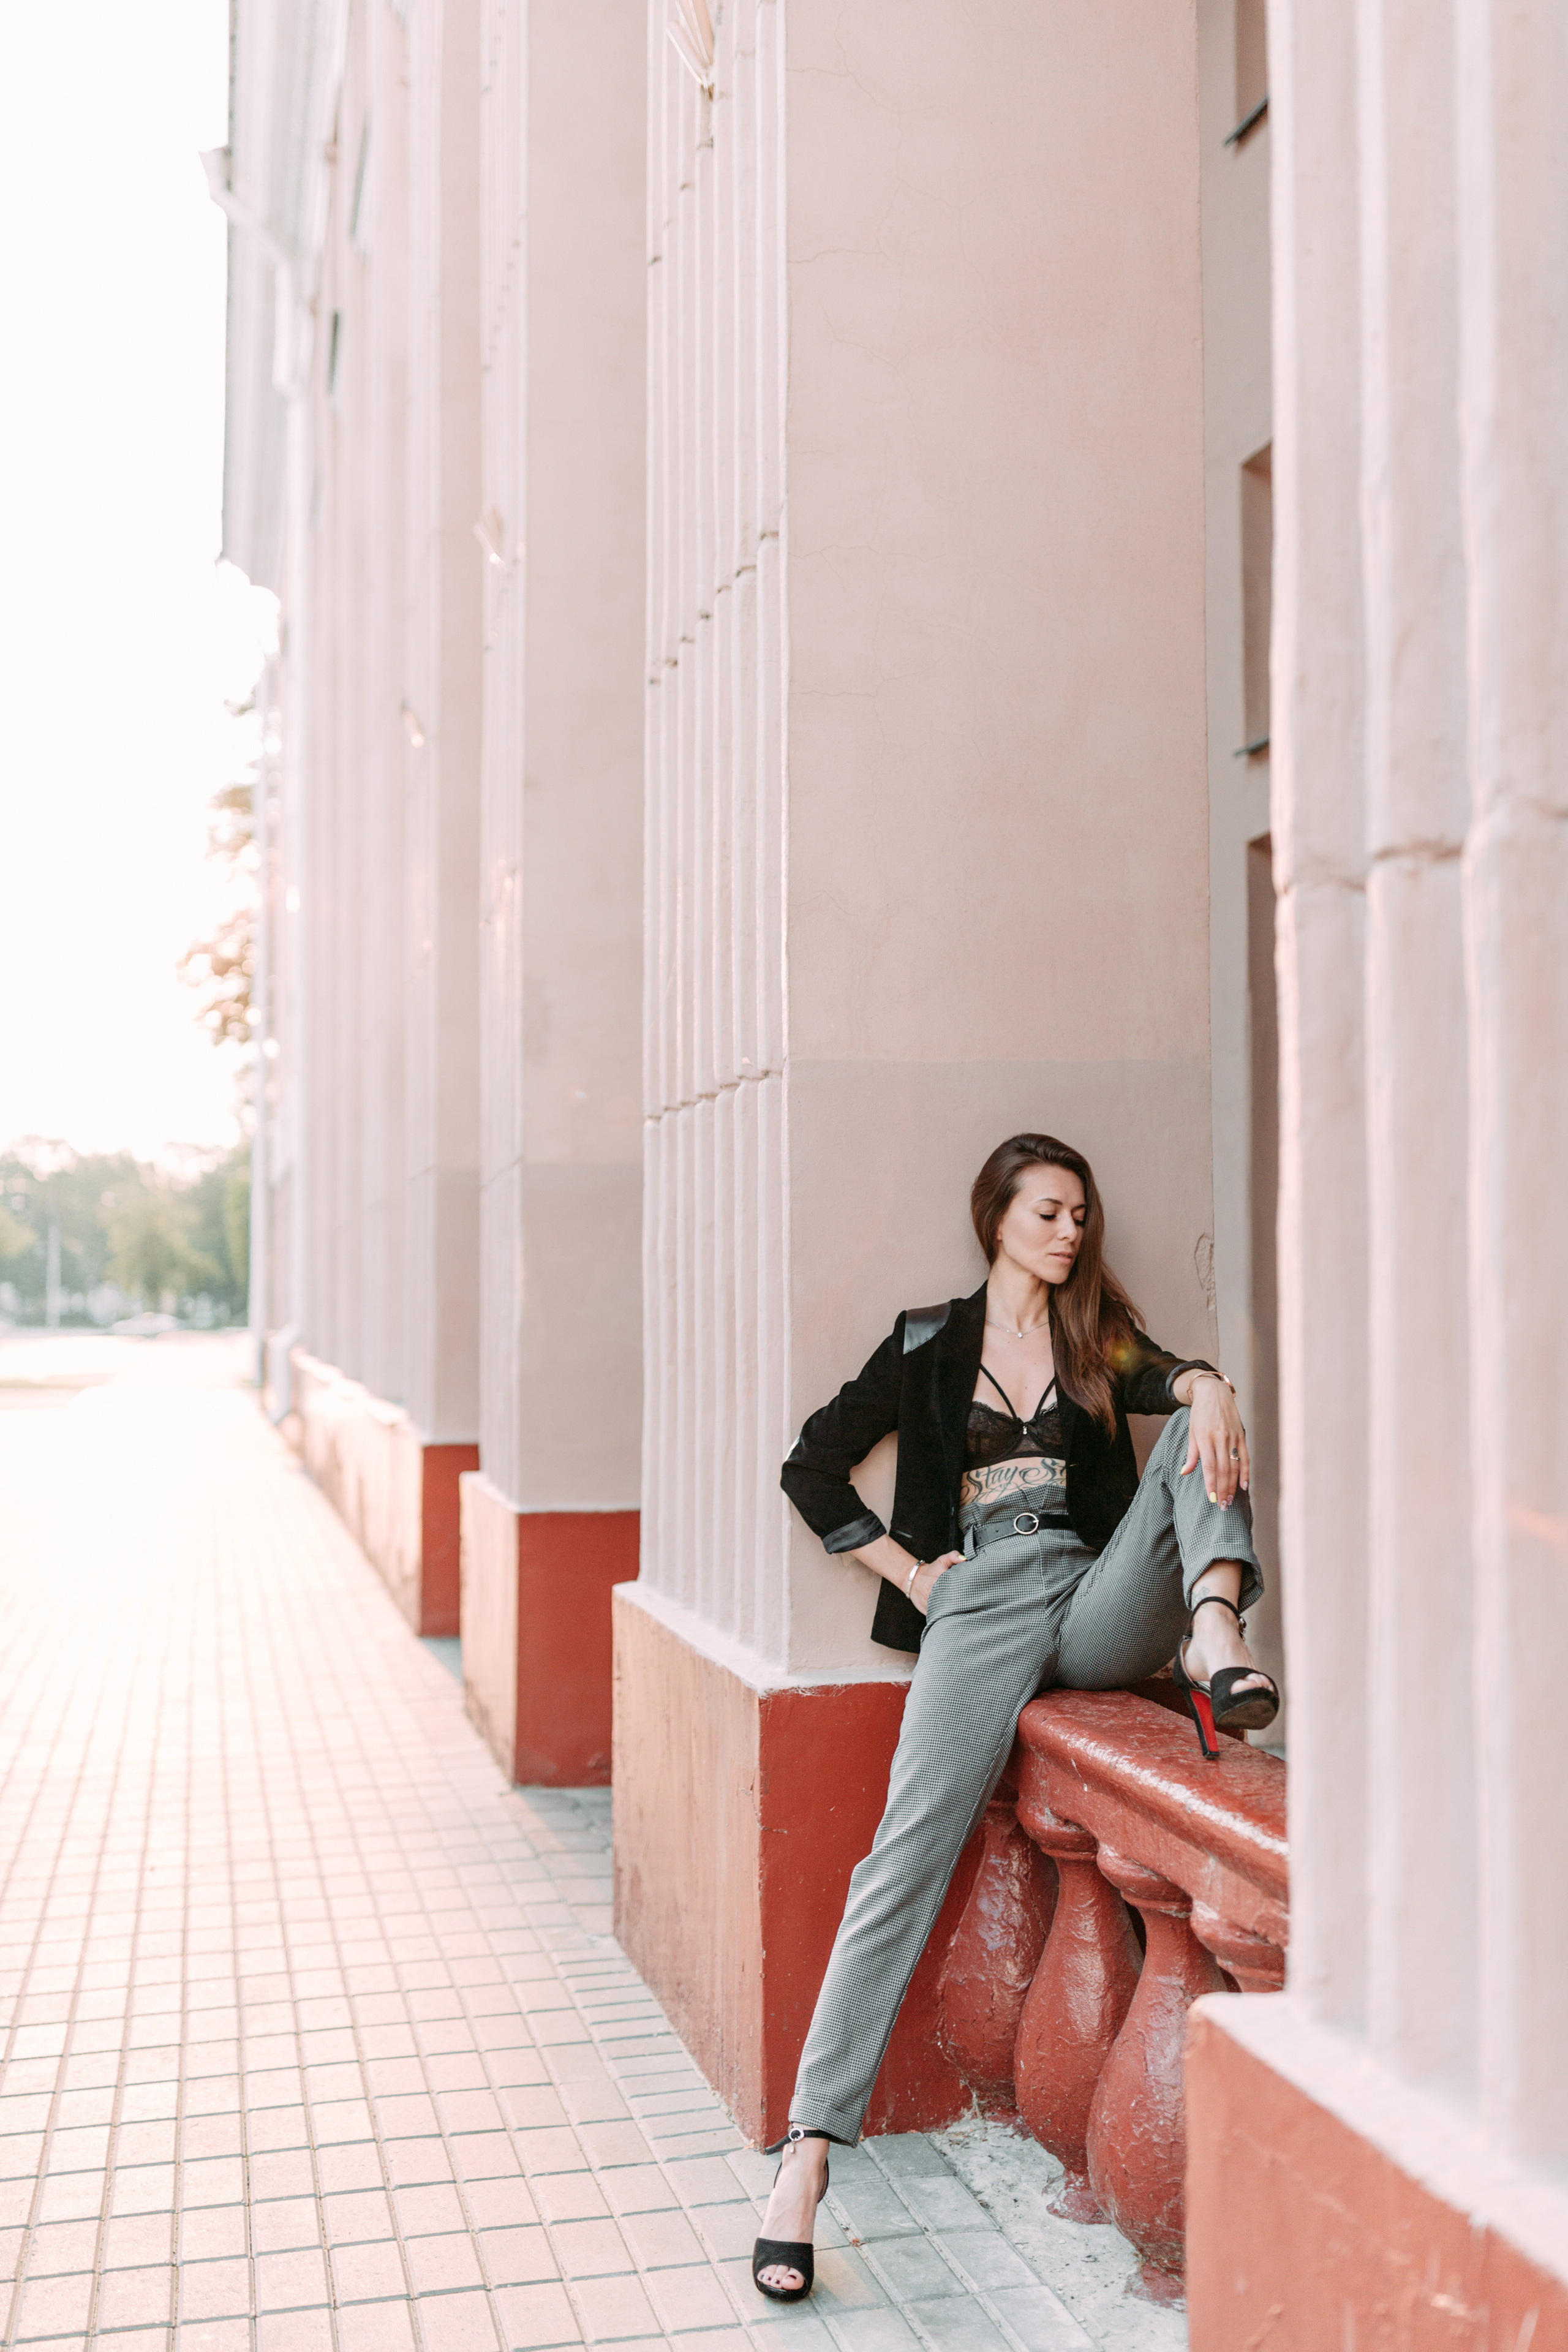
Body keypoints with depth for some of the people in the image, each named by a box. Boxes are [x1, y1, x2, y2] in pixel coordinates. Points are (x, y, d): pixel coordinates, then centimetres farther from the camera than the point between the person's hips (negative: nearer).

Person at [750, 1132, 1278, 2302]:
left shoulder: (1097, 1334, 19)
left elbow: (1167, 1376, -4)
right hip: (983, 1602, -2)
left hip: (1103, 1602, 3)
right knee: (913, 1842, -21)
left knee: (1201, 1426, -16)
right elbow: (814, 1468, 13)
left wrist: (1206, 1387, -28)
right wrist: (909, 1572, 4)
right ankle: (811, 2142, -20)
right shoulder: (930, 1342, 12)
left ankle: (1217, 1637, -42)